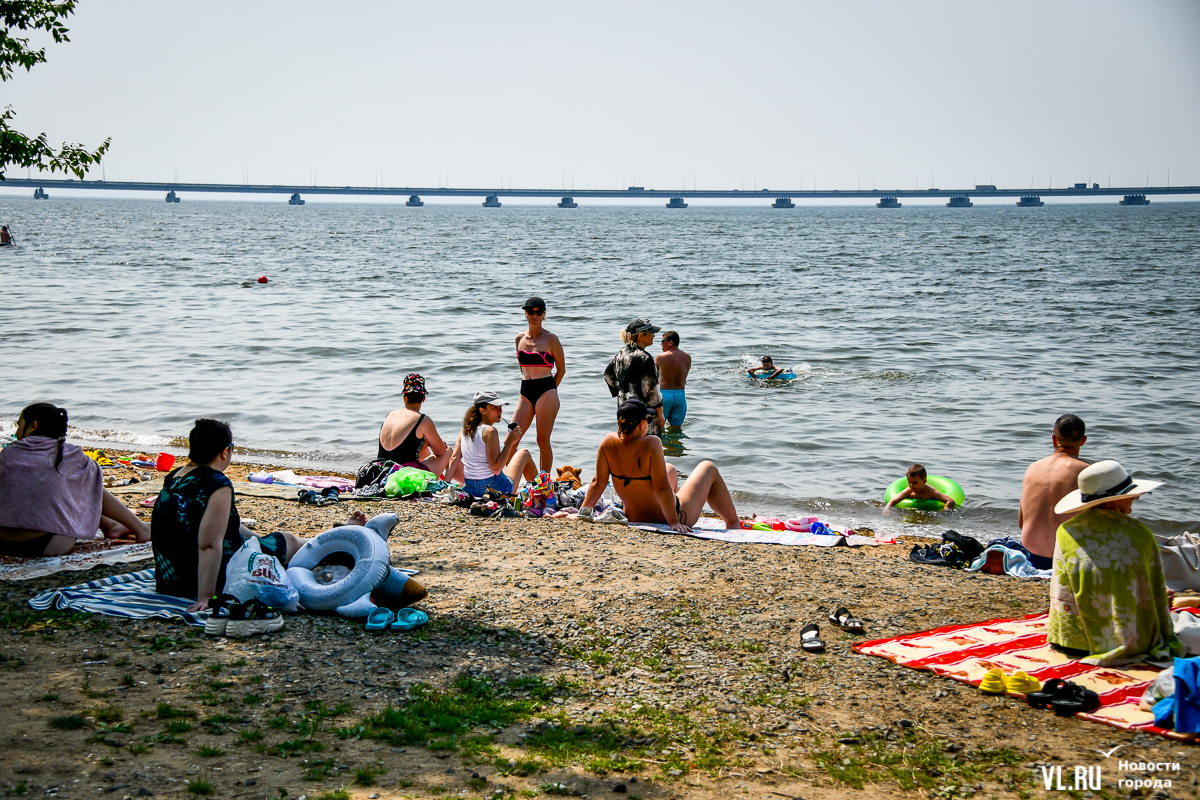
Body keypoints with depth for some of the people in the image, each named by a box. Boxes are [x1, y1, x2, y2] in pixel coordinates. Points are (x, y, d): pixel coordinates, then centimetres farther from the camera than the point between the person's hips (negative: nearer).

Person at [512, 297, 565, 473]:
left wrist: (548, 391, 4)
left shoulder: (551, 339, -3)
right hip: (525, 393, 5)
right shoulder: (520, 338, 11)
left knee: (543, 441, -1)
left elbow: (561, 369, 2)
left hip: (546, 393, -5)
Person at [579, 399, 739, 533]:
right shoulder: (651, 444, -29)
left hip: (634, 518, 6)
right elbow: (662, 488, -29)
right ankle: (733, 522, 32)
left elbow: (598, 482, -9)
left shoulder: (609, 442, -13)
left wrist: (583, 510, 1)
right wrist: (674, 523, -27)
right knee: (708, 468, 17)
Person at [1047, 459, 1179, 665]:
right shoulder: (1140, 534, -9)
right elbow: (1157, 592, 2)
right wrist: (1164, 637, 18)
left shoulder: (1066, 533, -7)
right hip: (1135, 641, -2)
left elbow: (1060, 597, 0)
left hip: (1077, 643, 2)